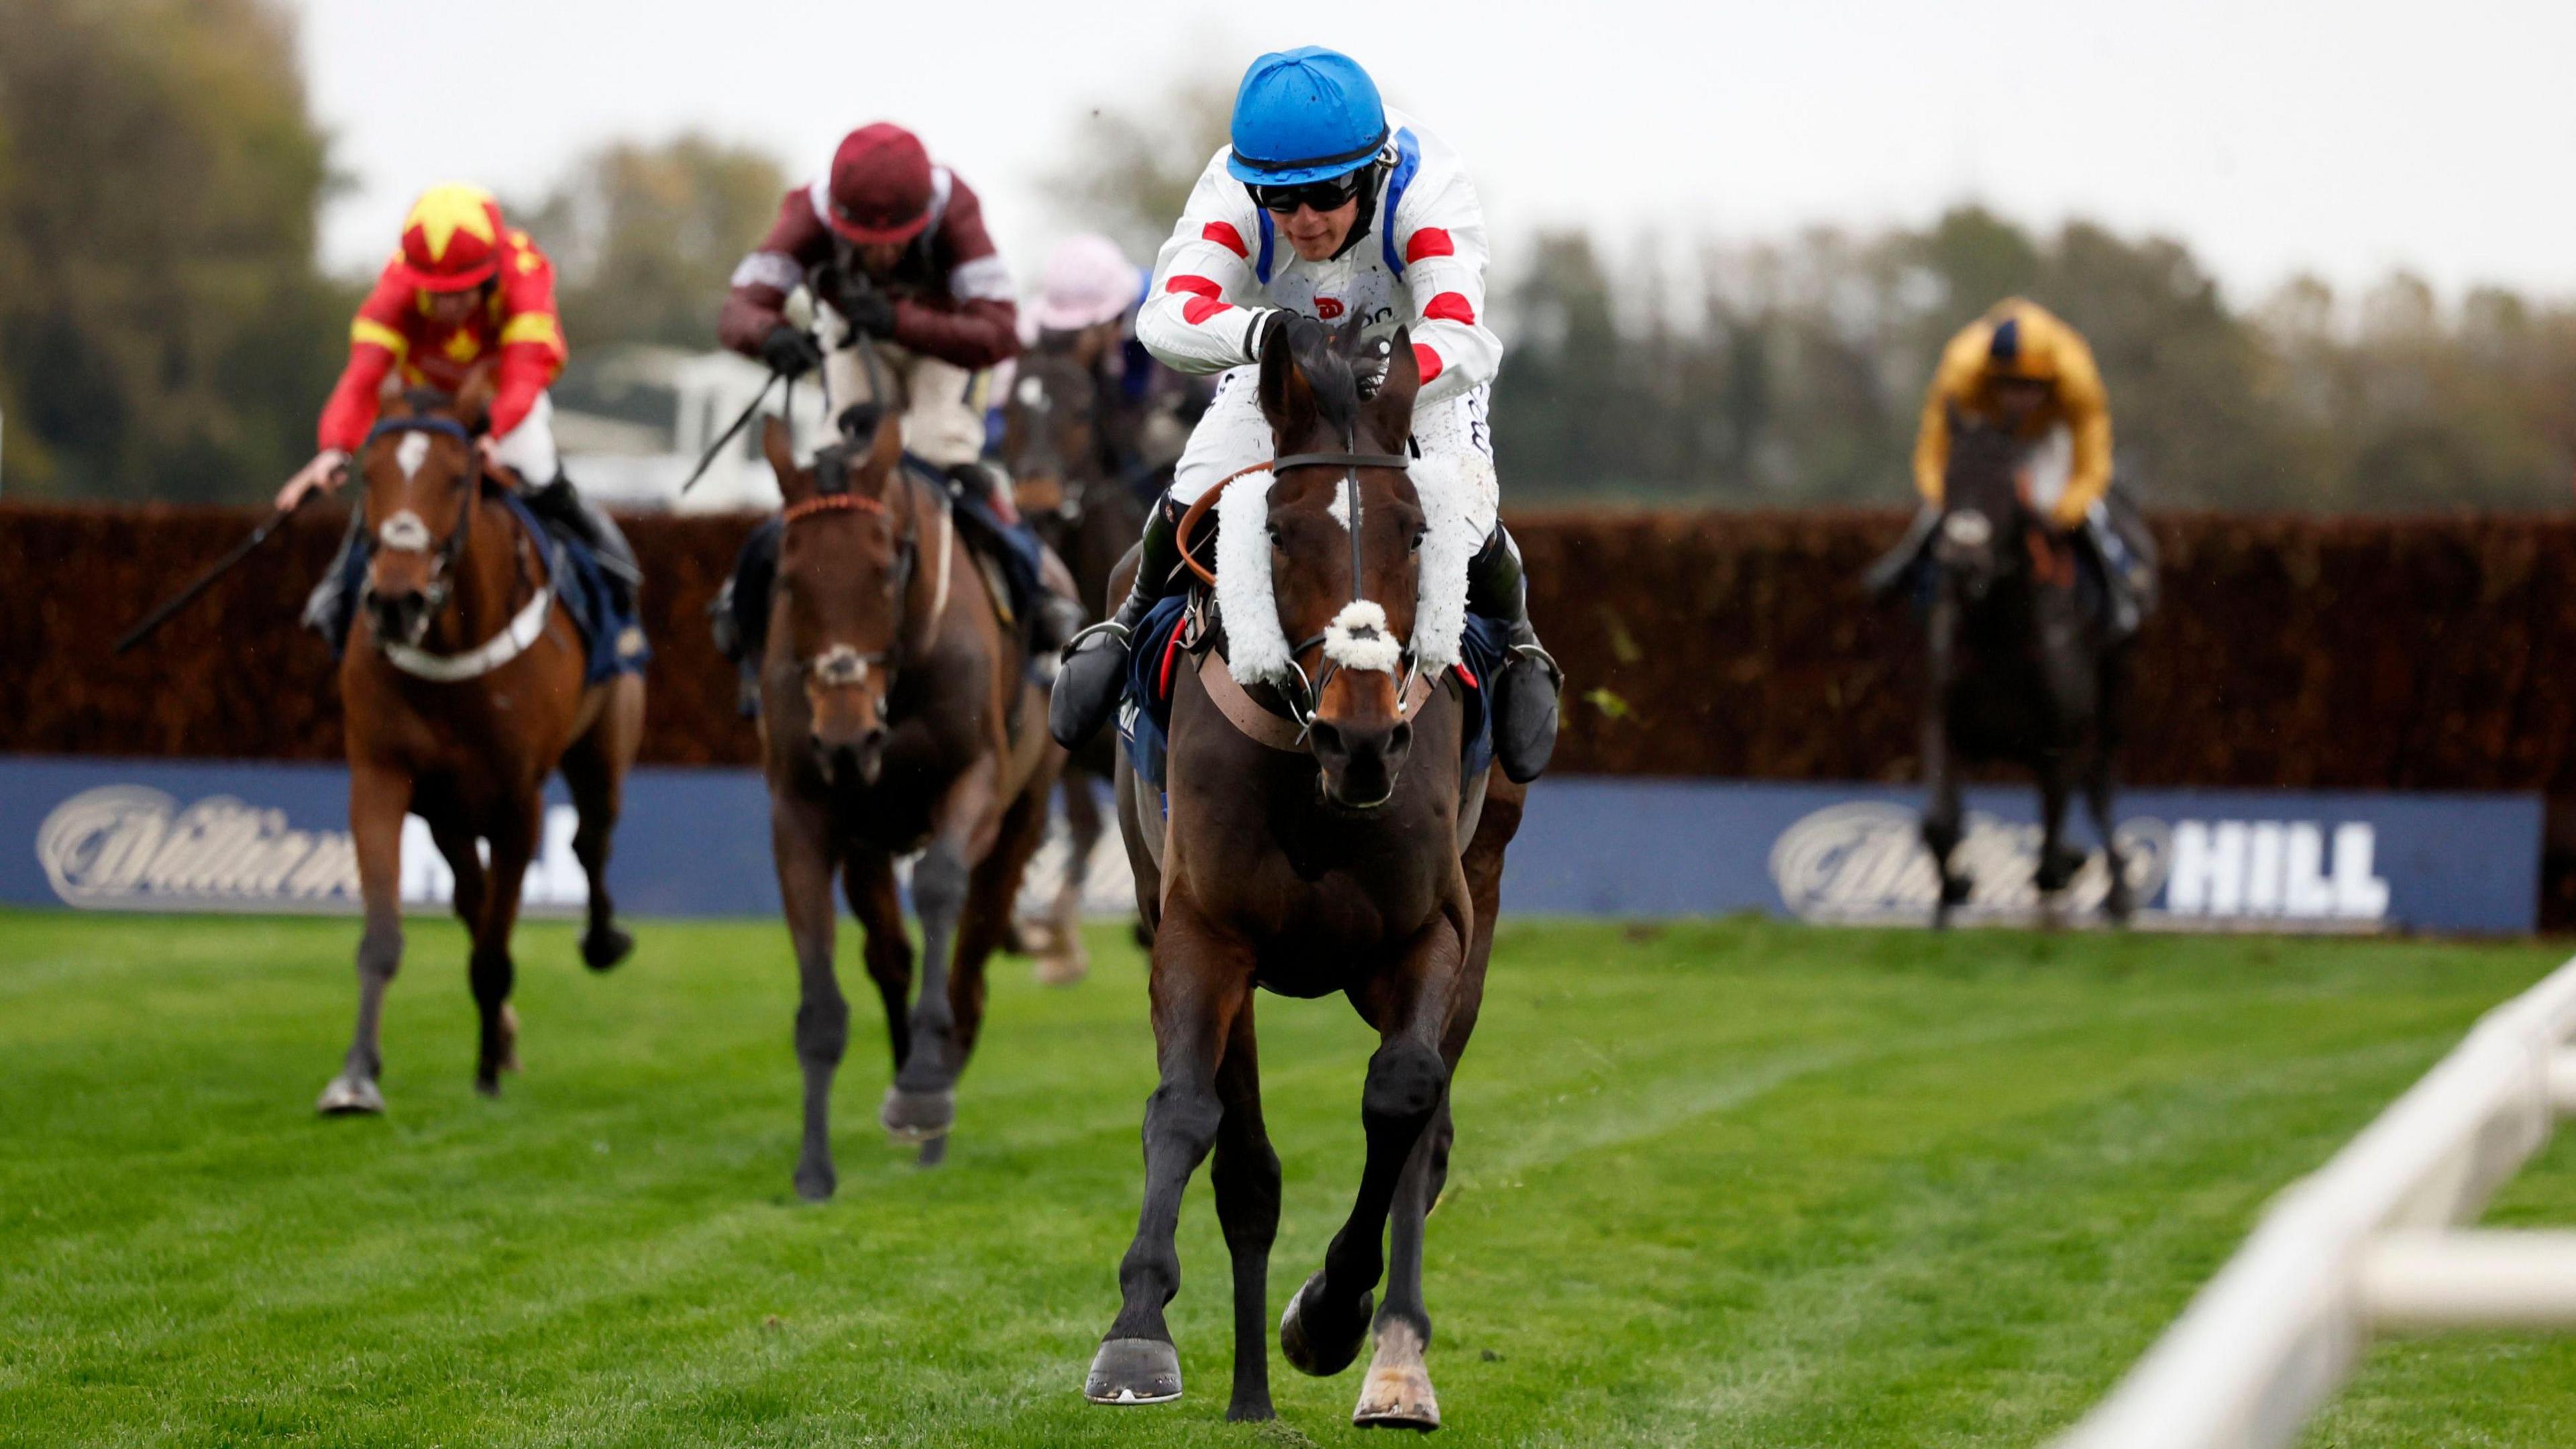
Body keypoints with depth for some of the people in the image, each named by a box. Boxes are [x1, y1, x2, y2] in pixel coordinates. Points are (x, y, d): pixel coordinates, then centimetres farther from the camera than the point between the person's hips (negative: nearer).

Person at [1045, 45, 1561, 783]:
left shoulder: (1427, 190, -40)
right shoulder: (1232, 196, -35)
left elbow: (1466, 342, -52)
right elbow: (1167, 314, -49)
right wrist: (1255, 330, -70)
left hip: (1419, 359, -1)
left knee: (1465, 519, -22)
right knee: (1194, 498, -19)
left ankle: (1517, 645, 13)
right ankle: (1136, 621, 16)